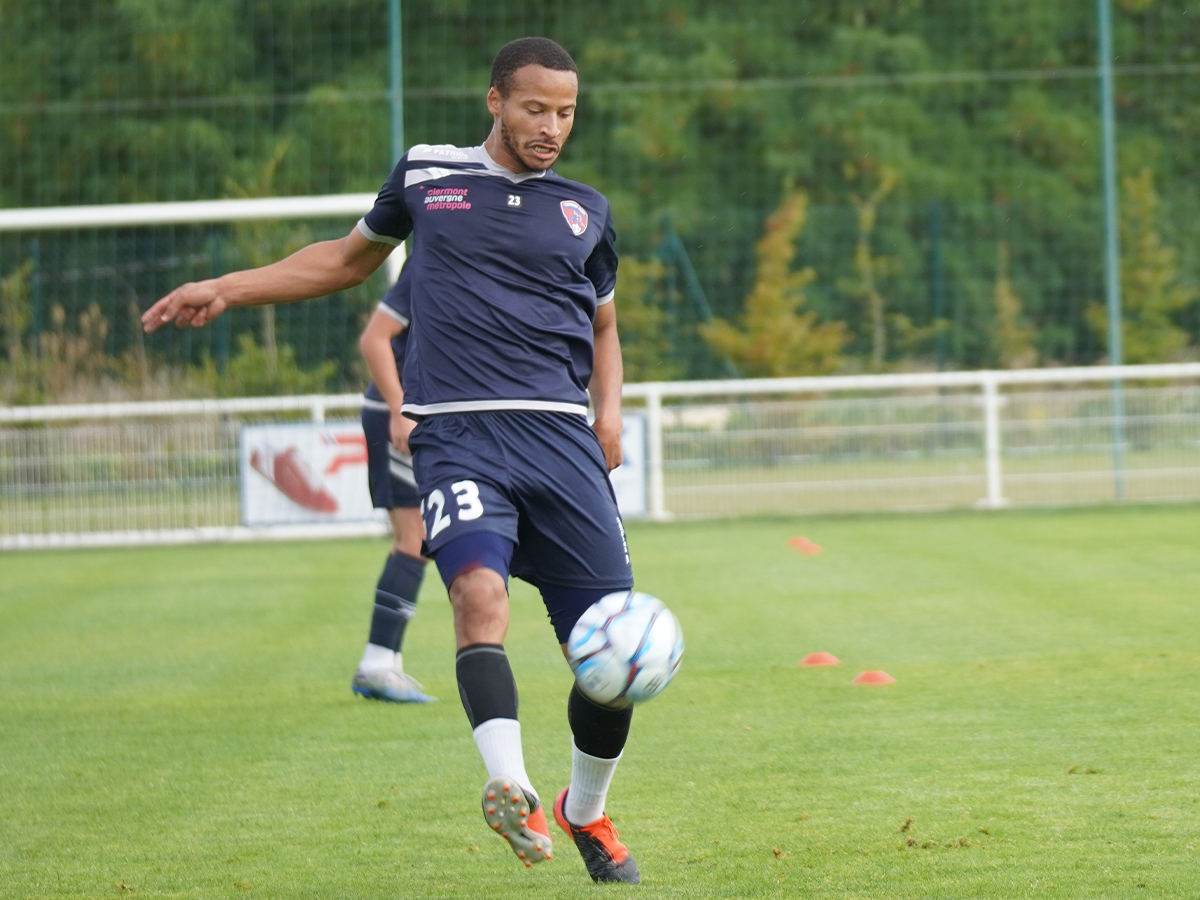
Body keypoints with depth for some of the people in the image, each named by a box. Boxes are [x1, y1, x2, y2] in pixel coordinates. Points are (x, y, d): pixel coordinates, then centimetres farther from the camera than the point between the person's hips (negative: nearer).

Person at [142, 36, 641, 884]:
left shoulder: (585, 211, 16)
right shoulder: (425, 176, 13)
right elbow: (349, 258, 29)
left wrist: (610, 408, 11)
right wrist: (226, 289, 25)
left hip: (562, 435, 2)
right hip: (458, 434, -2)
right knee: (480, 590, -31)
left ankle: (586, 810, 22)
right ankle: (512, 791, -43)